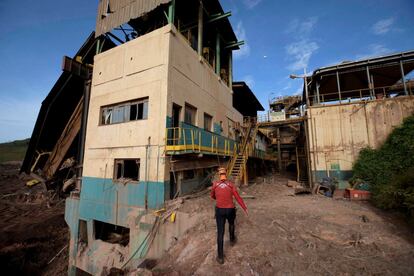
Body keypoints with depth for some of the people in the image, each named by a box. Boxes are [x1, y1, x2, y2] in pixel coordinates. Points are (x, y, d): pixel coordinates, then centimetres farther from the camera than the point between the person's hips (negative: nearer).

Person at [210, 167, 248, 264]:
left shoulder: (215, 184, -5)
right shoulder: (231, 184, -8)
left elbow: (212, 196, 12)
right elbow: (238, 198, -5)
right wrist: (245, 208, 9)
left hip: (219, 210, 0)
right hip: (230, 210, 1)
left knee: (220, 232, 9)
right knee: (231, 223, 33)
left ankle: (220, 257, 14)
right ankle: (232, 240, 55)